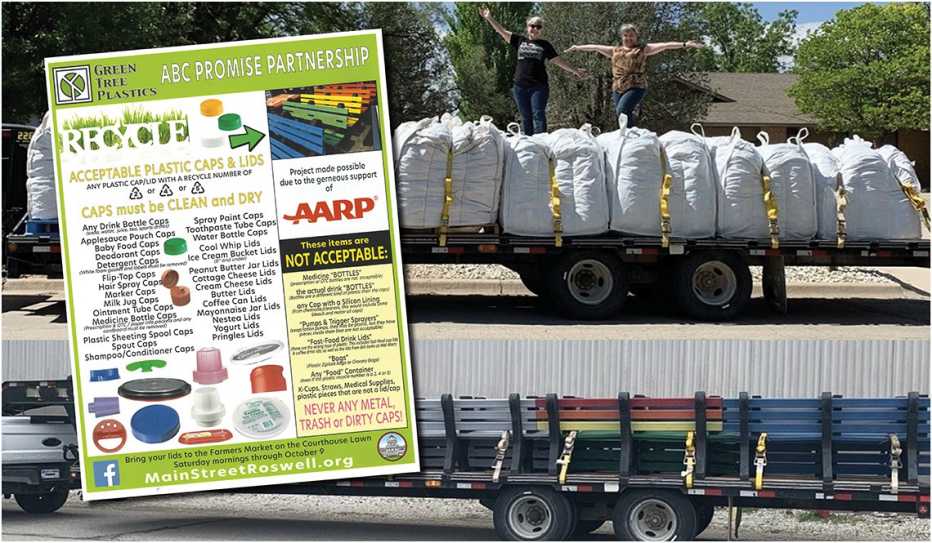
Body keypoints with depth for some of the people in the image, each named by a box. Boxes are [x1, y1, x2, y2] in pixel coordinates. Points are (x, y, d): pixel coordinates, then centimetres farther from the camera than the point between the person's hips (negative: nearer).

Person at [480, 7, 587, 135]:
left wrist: (575, 71, 6)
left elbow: (558, 60, 10)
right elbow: (502, 31, 11)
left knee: (538, 115, -10)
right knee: (526, 117, 4)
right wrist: (489, 18, 4)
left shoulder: (544, 44, 10)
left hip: (539, 86, -2)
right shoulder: (520, 40, 12)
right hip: (520, 86, 2)